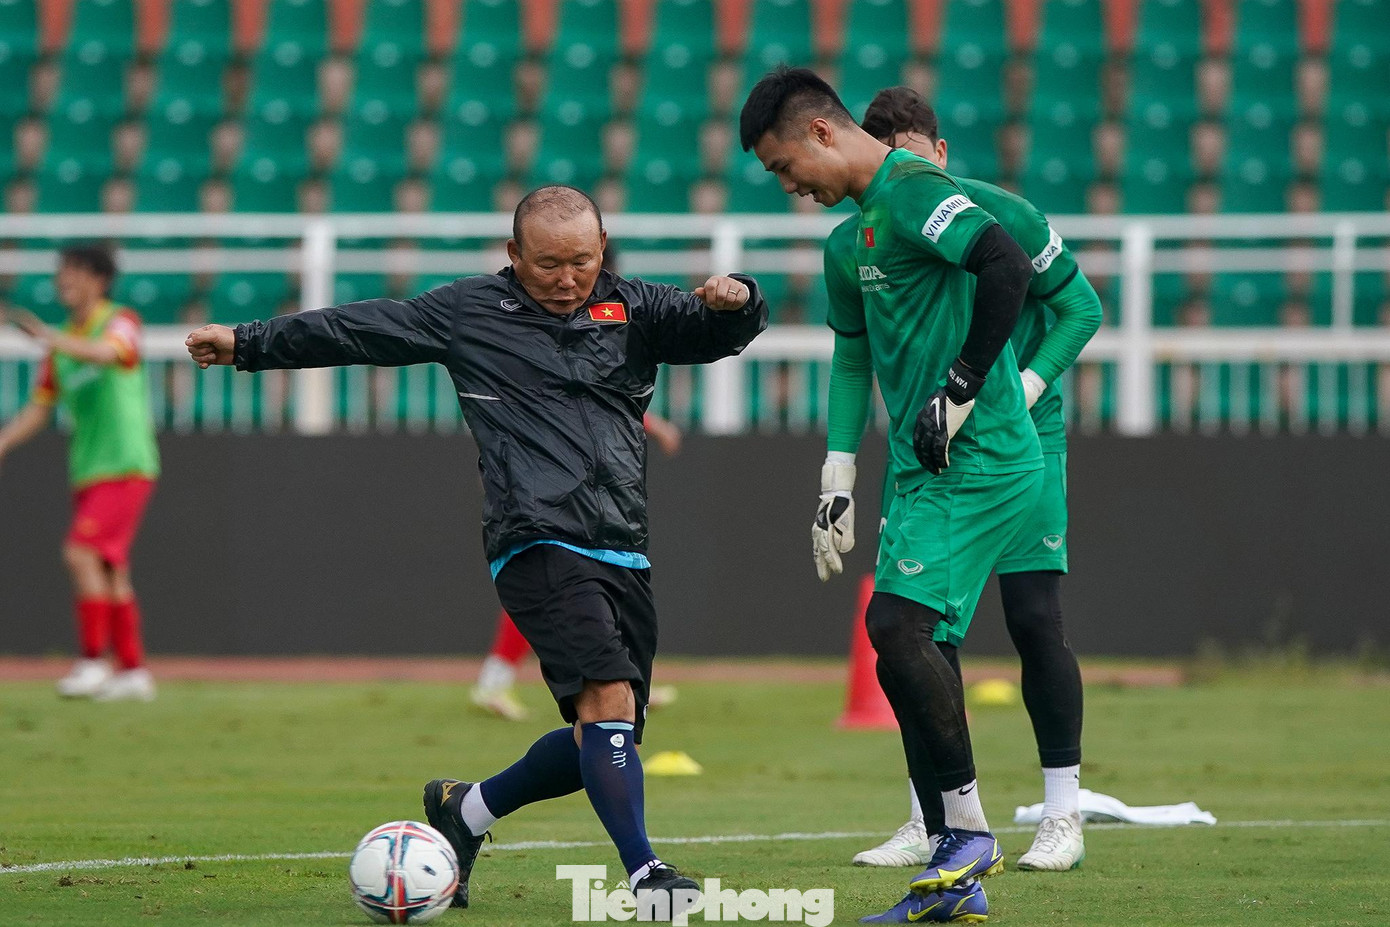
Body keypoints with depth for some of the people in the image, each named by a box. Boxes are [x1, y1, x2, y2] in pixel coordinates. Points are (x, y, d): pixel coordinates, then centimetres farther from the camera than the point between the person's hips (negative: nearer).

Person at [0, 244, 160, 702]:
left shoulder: (120, 322, -6)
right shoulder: (63, 342, 15)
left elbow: (105, 353, -30)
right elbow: (39, 408, 17)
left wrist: (48, 336, -43)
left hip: (125, 466, -8)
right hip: (87, 471, 8)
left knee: (82, 554, -18)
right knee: (108, 567, 8)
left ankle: (92, 661, -15)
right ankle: (132, 670, 14)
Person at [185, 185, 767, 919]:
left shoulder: (632, 311, 15)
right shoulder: (472, 312, 8)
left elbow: (716, 331, 5)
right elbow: (362, 329, 15)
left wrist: (735, 301, -18)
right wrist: (250, 344, 19)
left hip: (624, 555, 5)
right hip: (540, 547, -5)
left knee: (607, 740, 7)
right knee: (608, 702, -22)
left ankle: (468, 809, 29)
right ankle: (644, 874, -22)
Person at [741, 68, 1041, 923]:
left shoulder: (912, 191, -11)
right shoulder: (855, 234, 20)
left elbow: (1008, 267, -25)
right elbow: (855, 360, 28)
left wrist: (962, 389, -20)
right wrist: (837, 488, 25)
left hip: (981, 461, -10)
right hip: (928, 470, 10)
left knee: (896, 625, -18)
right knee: (907, 646, 5)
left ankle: (972, 832, -8)